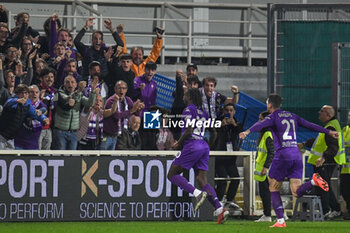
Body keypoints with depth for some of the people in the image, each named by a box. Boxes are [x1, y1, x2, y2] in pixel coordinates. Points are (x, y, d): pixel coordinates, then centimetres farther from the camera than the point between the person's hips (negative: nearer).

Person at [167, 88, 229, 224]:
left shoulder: (188, 110, -6)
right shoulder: (203, 112, 17)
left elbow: (189, 131, -16)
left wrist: (179, 143, -3)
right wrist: (208, 144, 28)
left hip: (192, 145, -8)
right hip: (203, 146, 8)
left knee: (172, 175, 0)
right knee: (202, 180, 4)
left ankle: (198, 193, -20)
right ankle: (220, 209, -12)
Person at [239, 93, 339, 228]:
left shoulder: (273, 117, 2)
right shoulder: (292, 116, 20)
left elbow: (260, 125, -20)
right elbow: (310, 125, 24)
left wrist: (248, 131, -38)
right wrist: (329, 132, 34)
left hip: (282, 154, -5)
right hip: (296, 154, 5)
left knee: (273, 189, 10)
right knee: (296, 192, -1)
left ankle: (280, 221, 2)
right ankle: (314, 181, -29)